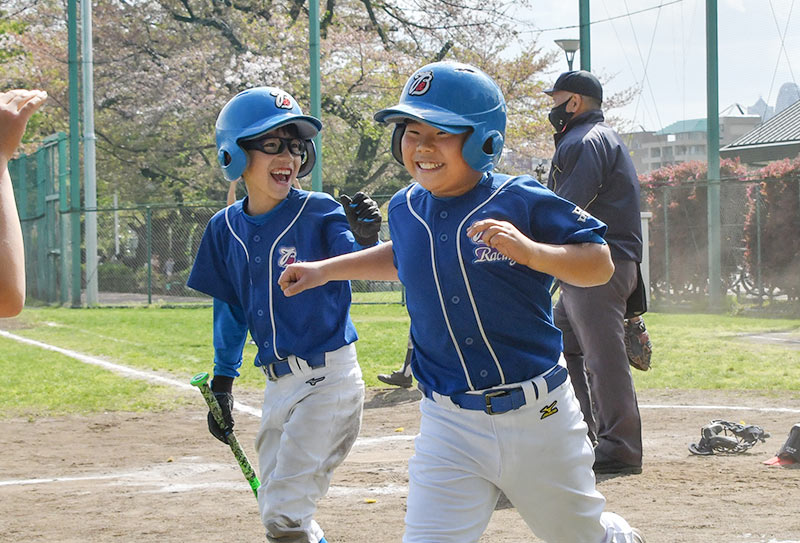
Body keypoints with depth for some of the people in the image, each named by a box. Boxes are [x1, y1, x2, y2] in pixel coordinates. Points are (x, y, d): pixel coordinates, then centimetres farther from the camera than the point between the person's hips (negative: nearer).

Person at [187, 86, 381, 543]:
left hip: (329, 378, -6)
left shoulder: (320, 213, -11)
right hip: (278, 384, 6)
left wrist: (366, 239, -47)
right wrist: (222, 382, 13)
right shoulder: (227, 229, 4)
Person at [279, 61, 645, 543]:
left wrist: (530, 250, -27)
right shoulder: (406, 209, 4)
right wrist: (326, 269, 24)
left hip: (537, 416, -3)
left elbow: (601, 264, -11)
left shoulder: (522, 202, -12)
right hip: (450, 428, 3)